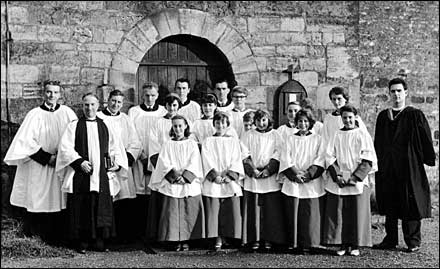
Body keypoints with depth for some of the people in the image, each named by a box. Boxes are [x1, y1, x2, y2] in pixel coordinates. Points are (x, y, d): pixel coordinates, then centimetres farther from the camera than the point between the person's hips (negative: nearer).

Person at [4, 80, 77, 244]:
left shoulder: (67, 113, 4)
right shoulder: (35, 115, -2)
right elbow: (27, 141, -6)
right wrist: (46, 158, -11)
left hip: (61, 166, 2)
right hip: (38, 166, -2)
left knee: (57, 199, 2)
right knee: (37, 200, 1)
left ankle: (53, 236, 12)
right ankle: (31, 233, 16)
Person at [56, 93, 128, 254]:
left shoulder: (105, 127, 14)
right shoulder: (74, 126, 5)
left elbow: (114, 148, 17)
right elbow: (65, 148, -4)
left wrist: (117, 163, 0)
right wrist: (79, 161, -16)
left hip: (102, 175, 3)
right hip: (81, 175, -3)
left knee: (102, 208, 2)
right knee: (82, 209, -2)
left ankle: (100, 242, 9)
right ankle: (82, 242, 6)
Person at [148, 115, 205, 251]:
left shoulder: (192, 144, 9)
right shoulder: (168, 145, 9)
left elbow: (194, 164, 0)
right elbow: (165, 164, -1)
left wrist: (184, 176, -13)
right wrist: (175, 176, -14)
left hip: (190, 185, 0)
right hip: (171, 186, 0)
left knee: (188, 213, -3)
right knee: (172, 213, -5)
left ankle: (185, 241, 3)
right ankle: (175, 241, 1)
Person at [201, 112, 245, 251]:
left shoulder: (234, 141, 14)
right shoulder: (208, 141, 11)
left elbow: (236, 160, 5)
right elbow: (207, 161, 1)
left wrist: (228, 175, -9)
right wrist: (215, 176, -12)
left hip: (231, 181, 1)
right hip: (213, 181, -1)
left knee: (233, 209, -9)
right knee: (213, 210, -8)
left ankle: (227, 236, -2)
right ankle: (218, 239, -5)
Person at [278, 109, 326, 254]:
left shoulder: (317, 139, 9)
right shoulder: (290, 139, 12)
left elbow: (319, 160, 1)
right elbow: (285, 160, 3)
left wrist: (308, 174, -13)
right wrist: (295, 173, -13)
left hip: (312, 183, -1)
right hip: (292, 183, 1)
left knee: (311, 214, -4)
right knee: (293, 213, -2)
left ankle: (311, 244, 2)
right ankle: (295, 244, 2)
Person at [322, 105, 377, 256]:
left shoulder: (363, 134, 2)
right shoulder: (336, 135, 9)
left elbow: (368, 160, -3)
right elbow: (329, 157, 5)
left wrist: (355, 177, -12)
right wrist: (337, 175, -9)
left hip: (358, 181, -2)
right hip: (338, 181, 2)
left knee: (357, 214, -2)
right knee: (339, 214, 1)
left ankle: (355, 246, 7)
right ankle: (343, 245, 9)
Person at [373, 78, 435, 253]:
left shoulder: (414, 115, -3)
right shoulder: (383, 116, 10)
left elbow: (426, 140, -4)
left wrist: (430, 159, -8)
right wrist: (378, 163, 12)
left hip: (408, 166, -4)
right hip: (387, 169, 4)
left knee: (411, 204, 1)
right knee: (389, 205, 9)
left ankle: (413, 242, 10)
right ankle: (390, 240, 19)